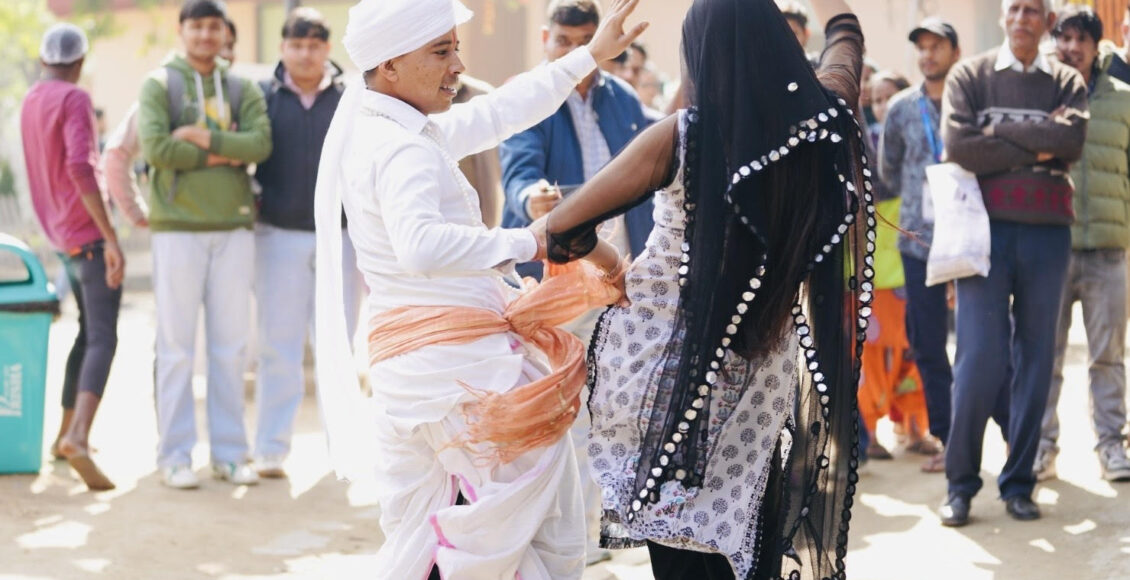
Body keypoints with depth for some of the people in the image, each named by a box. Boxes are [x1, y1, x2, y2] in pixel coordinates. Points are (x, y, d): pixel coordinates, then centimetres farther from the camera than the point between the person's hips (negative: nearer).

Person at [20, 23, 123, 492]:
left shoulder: (29, 104, 15)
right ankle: (79, 437, -31)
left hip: (61, 237, 9)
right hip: (89, 234, -9)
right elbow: (80, 168, -24)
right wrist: (110, 237, -26)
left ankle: (66, 434, 24)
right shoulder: (74, 100, -12)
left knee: (88, 334, 20)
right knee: (103, 339, -15)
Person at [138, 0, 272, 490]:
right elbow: (155, 147, -14)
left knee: (230, 346, 6)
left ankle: (229, 452, 13)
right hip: (178, 228, -3)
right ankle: (175, 456, 4)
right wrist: (224, 156, -11)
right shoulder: (160, 85, 2)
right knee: (177, 346, -1)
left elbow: (260, 143, -6)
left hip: (234, 228, 3)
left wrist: (204, 139, -15)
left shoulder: (243, 90, 11)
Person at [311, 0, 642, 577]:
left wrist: (589, 56, 27)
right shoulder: (404, 150, -18)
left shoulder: (377, 132, 14)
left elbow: (497, 113, 22)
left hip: (407, 358, 10)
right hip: (457, 356, -10)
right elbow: (420, 244, -37)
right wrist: (533, 242, -36)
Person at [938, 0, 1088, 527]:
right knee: (979, 359, -8)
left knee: (1036, 359, 4)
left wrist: (998, 132, -10)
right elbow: (958, 146, -9)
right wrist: (1035, 149, -7)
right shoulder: (969, 77, 7)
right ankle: (961, 484, 1)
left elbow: (1072, 140, -9)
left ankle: (1018, 483, 12)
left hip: (1046, 232, 2)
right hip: (986, 227, -2)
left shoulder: (1067, 82, 12)